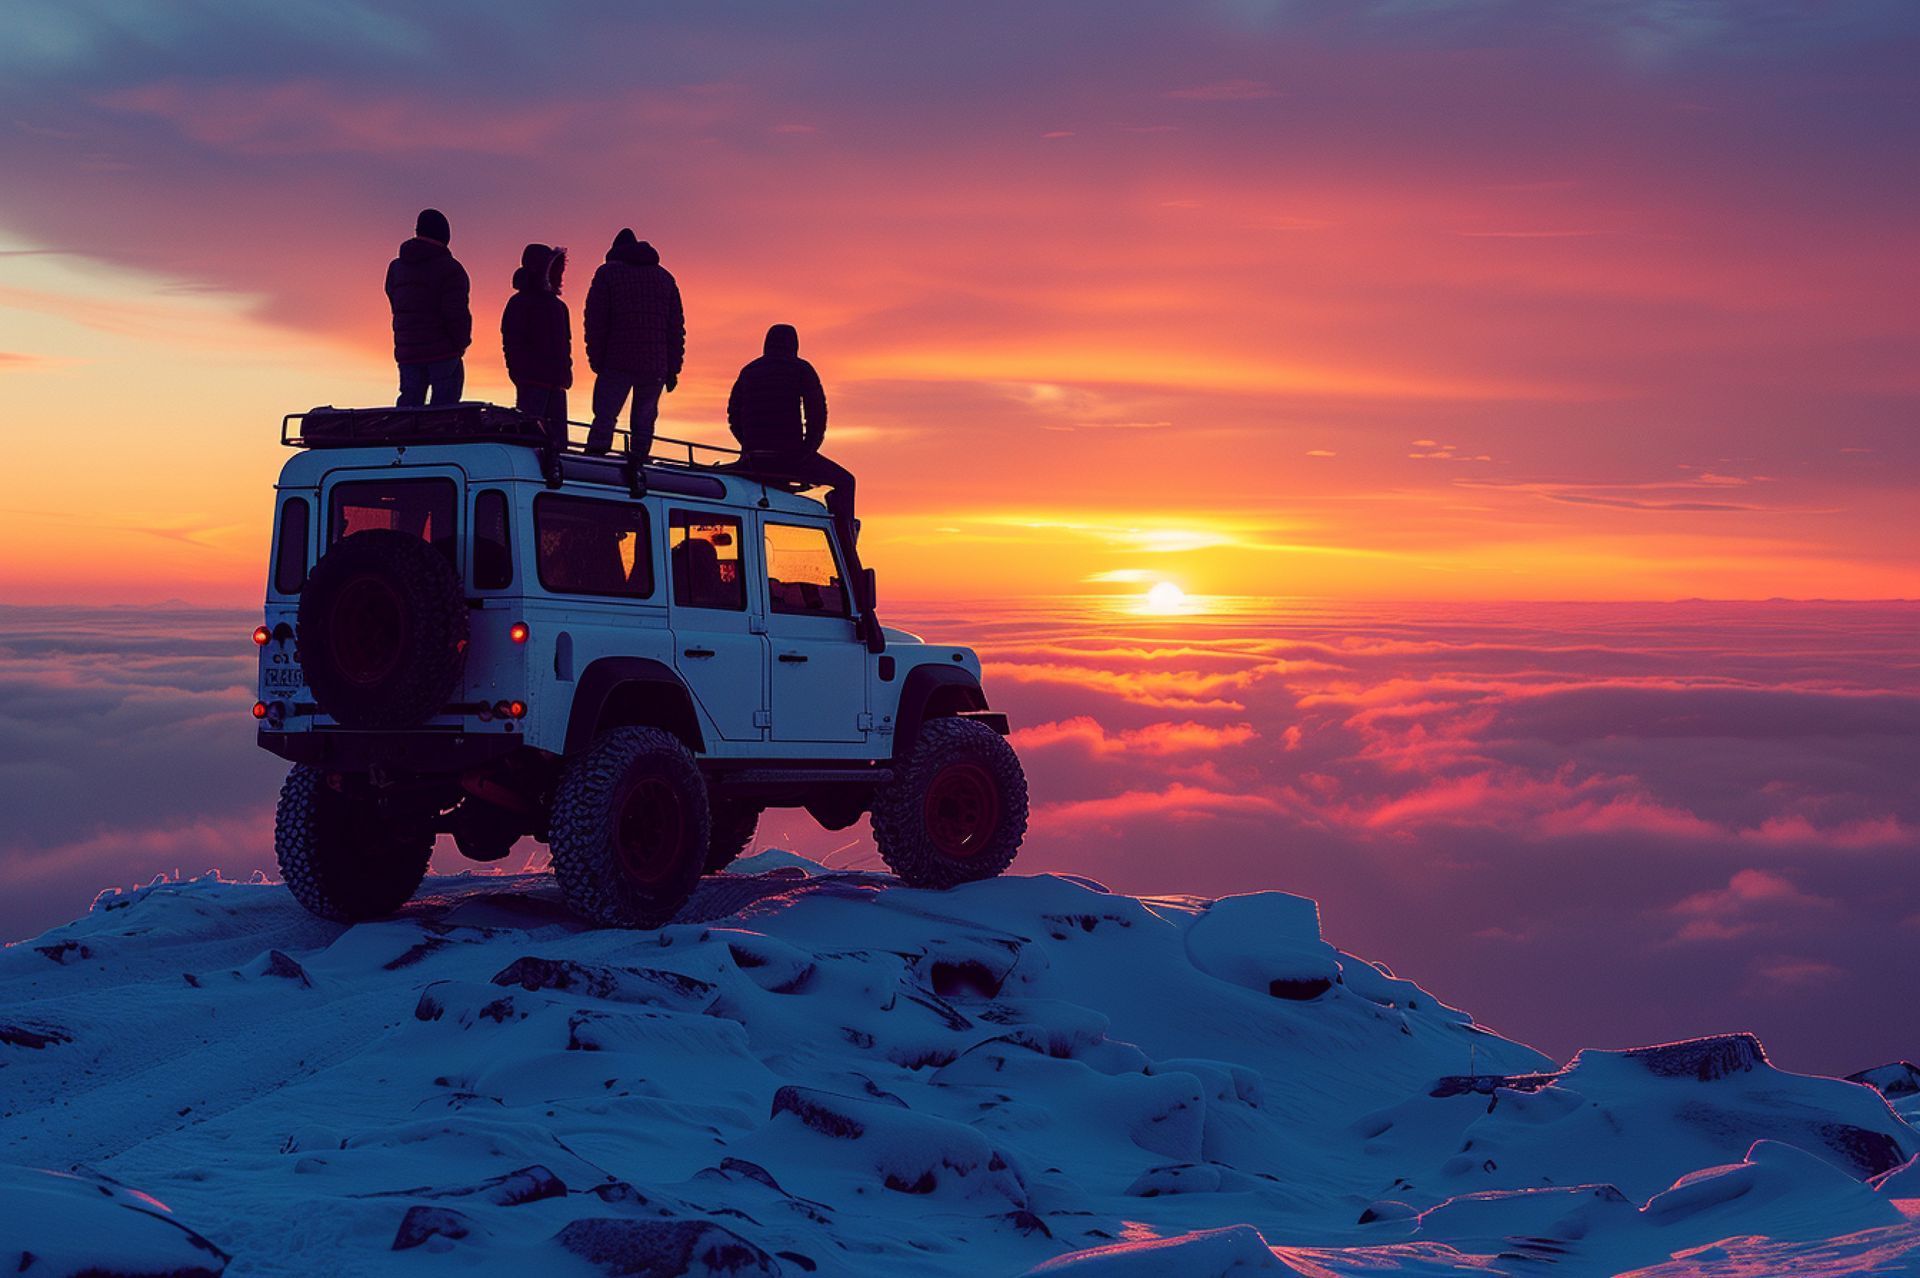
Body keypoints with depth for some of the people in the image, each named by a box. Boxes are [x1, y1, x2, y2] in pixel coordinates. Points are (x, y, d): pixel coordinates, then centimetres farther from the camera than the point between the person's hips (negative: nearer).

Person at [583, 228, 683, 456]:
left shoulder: (607, 273, 8)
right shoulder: (664, 277, 19)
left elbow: (595, 320, -1)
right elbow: (676, 326, 14)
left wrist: (596, 361, 1)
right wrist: (673, 369, 13)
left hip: (617, 363, -3)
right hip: (655, 366, 3)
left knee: (604, 418, -6)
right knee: (643, 422, 8)